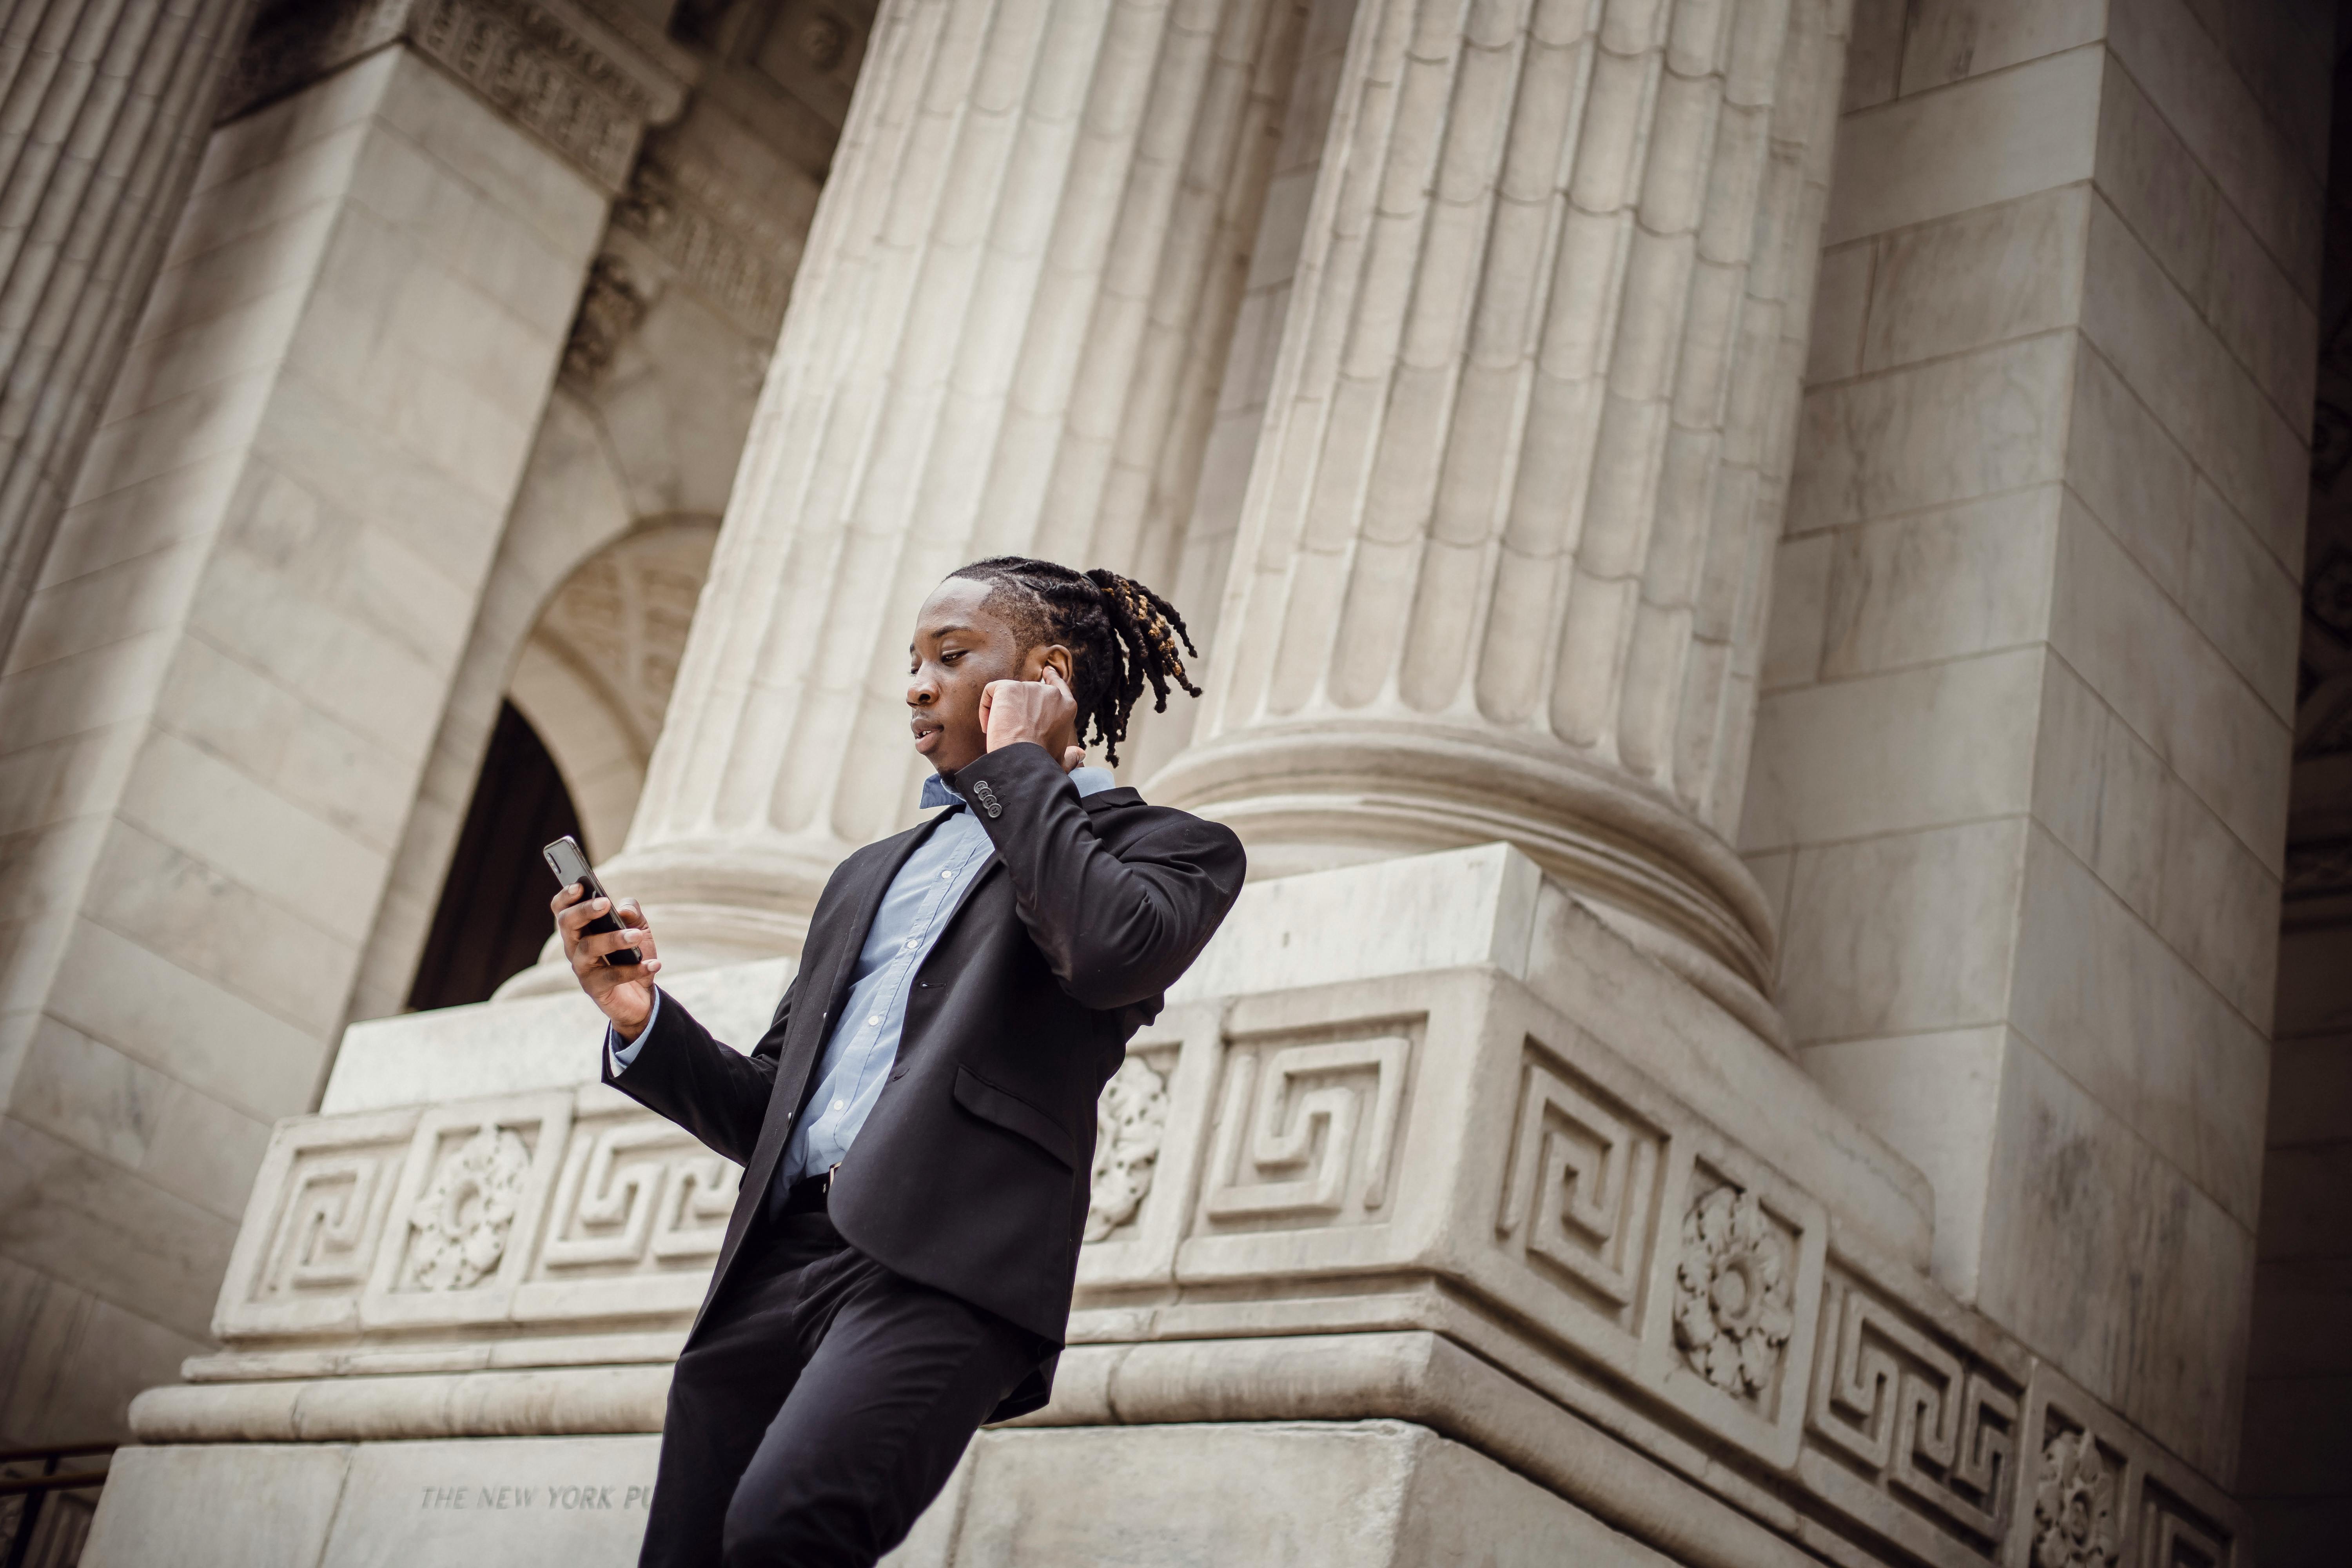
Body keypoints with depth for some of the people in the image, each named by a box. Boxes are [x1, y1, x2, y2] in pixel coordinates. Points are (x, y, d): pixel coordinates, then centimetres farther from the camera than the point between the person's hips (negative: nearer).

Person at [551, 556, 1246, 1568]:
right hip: (777, 1262, 7)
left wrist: (1019, 764, 2)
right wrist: (642, 1018, 9)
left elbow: (1110, 951, -13)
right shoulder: (869, 877, 30)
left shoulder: (1166, 846, 12)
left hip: (943, 1268, -6)